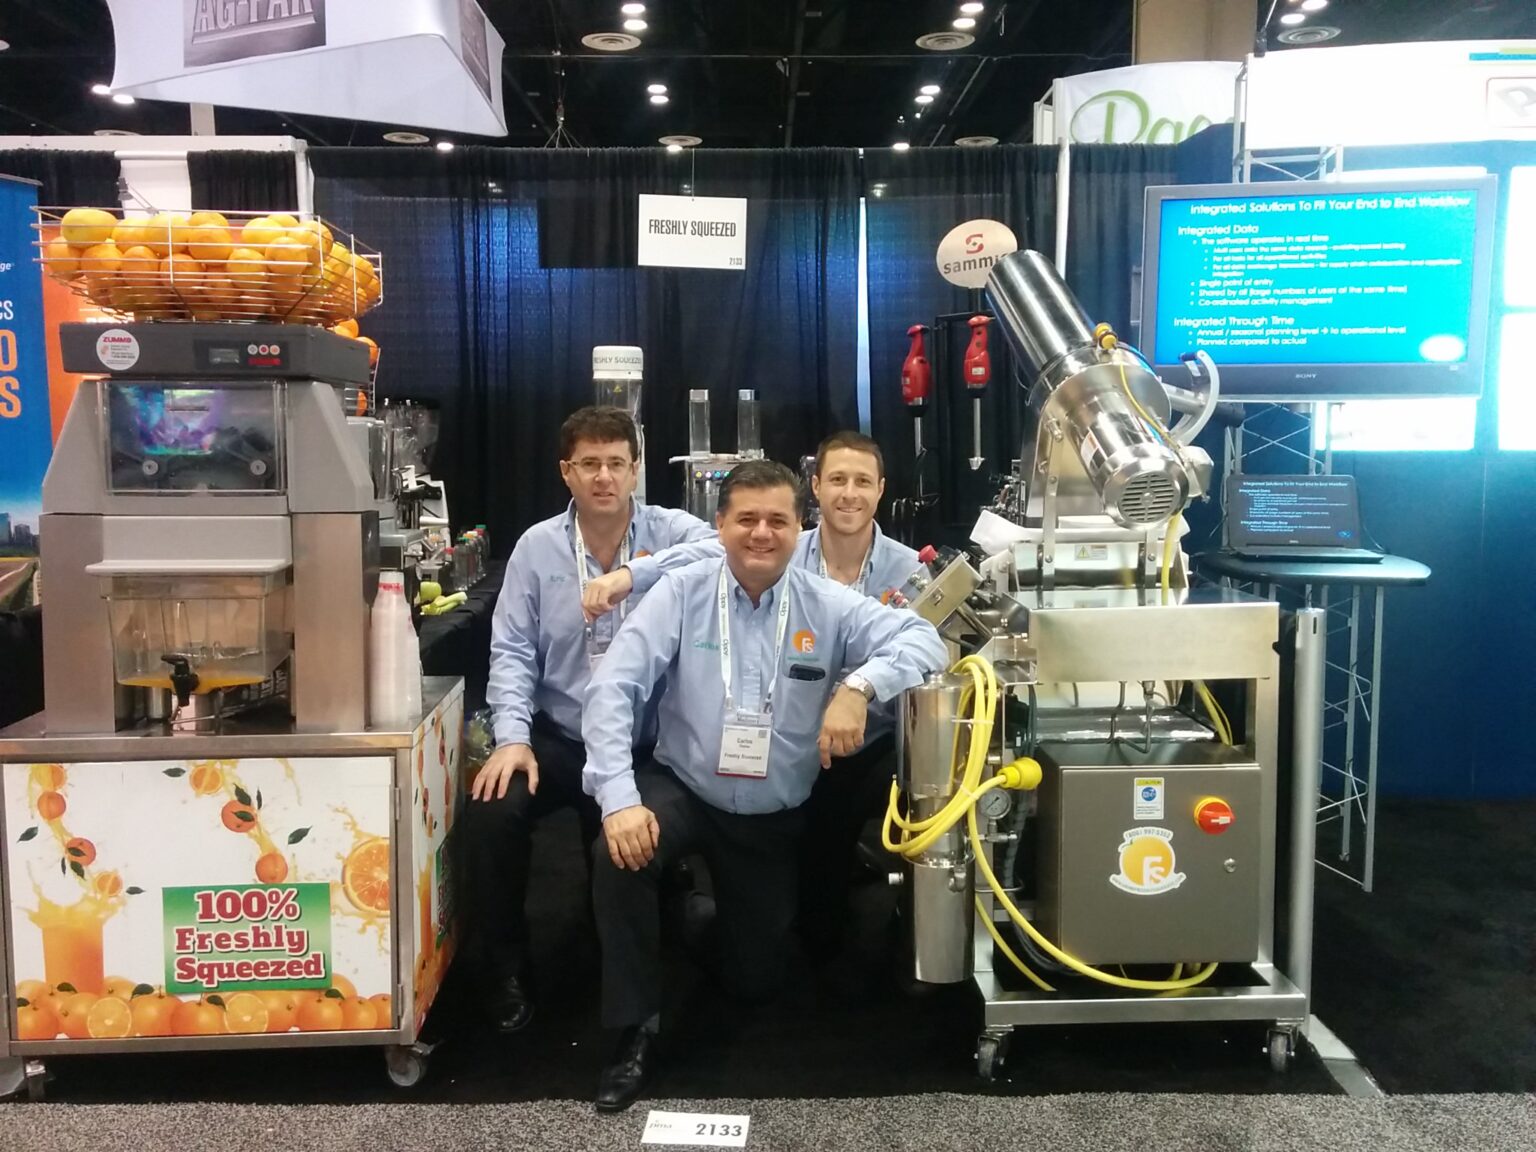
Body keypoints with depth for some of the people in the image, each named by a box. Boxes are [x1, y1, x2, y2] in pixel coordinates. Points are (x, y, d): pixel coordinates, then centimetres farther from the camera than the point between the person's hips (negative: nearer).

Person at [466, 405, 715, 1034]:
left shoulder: (673, 532, -3)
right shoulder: (536, 546, 3)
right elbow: (512, 651, -1)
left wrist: (639, 572, -35)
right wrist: (512, 736, -16)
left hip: (650, 743, -1)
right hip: (560, 739, 1)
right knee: (491, 813, -21)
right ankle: (507, 969, 4)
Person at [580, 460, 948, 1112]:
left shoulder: (827, 607, -9)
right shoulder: (681, 594, -14)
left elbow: (922, 638, -15)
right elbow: (615, 689, -20)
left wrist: (859, 686, -34)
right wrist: (619, 797, -32)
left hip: (777, 817, 2)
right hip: (682, 790, -1)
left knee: (757, 980, 11)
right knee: (617, 857, -33)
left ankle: (735, 910, 49)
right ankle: (637, 1031, -12)